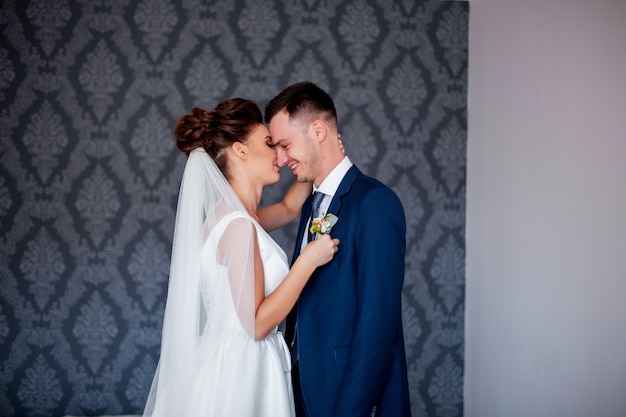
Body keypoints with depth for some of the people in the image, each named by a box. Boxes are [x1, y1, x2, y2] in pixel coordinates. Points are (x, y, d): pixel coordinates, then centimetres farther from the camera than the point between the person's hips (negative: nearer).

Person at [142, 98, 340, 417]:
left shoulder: (234, 215, 9)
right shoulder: (238, 225, -19)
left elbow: (288, 208, 29)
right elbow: (257, 324, -20)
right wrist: (309, 259, -18)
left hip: (238, 366, 9)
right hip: (238, 371, -9)